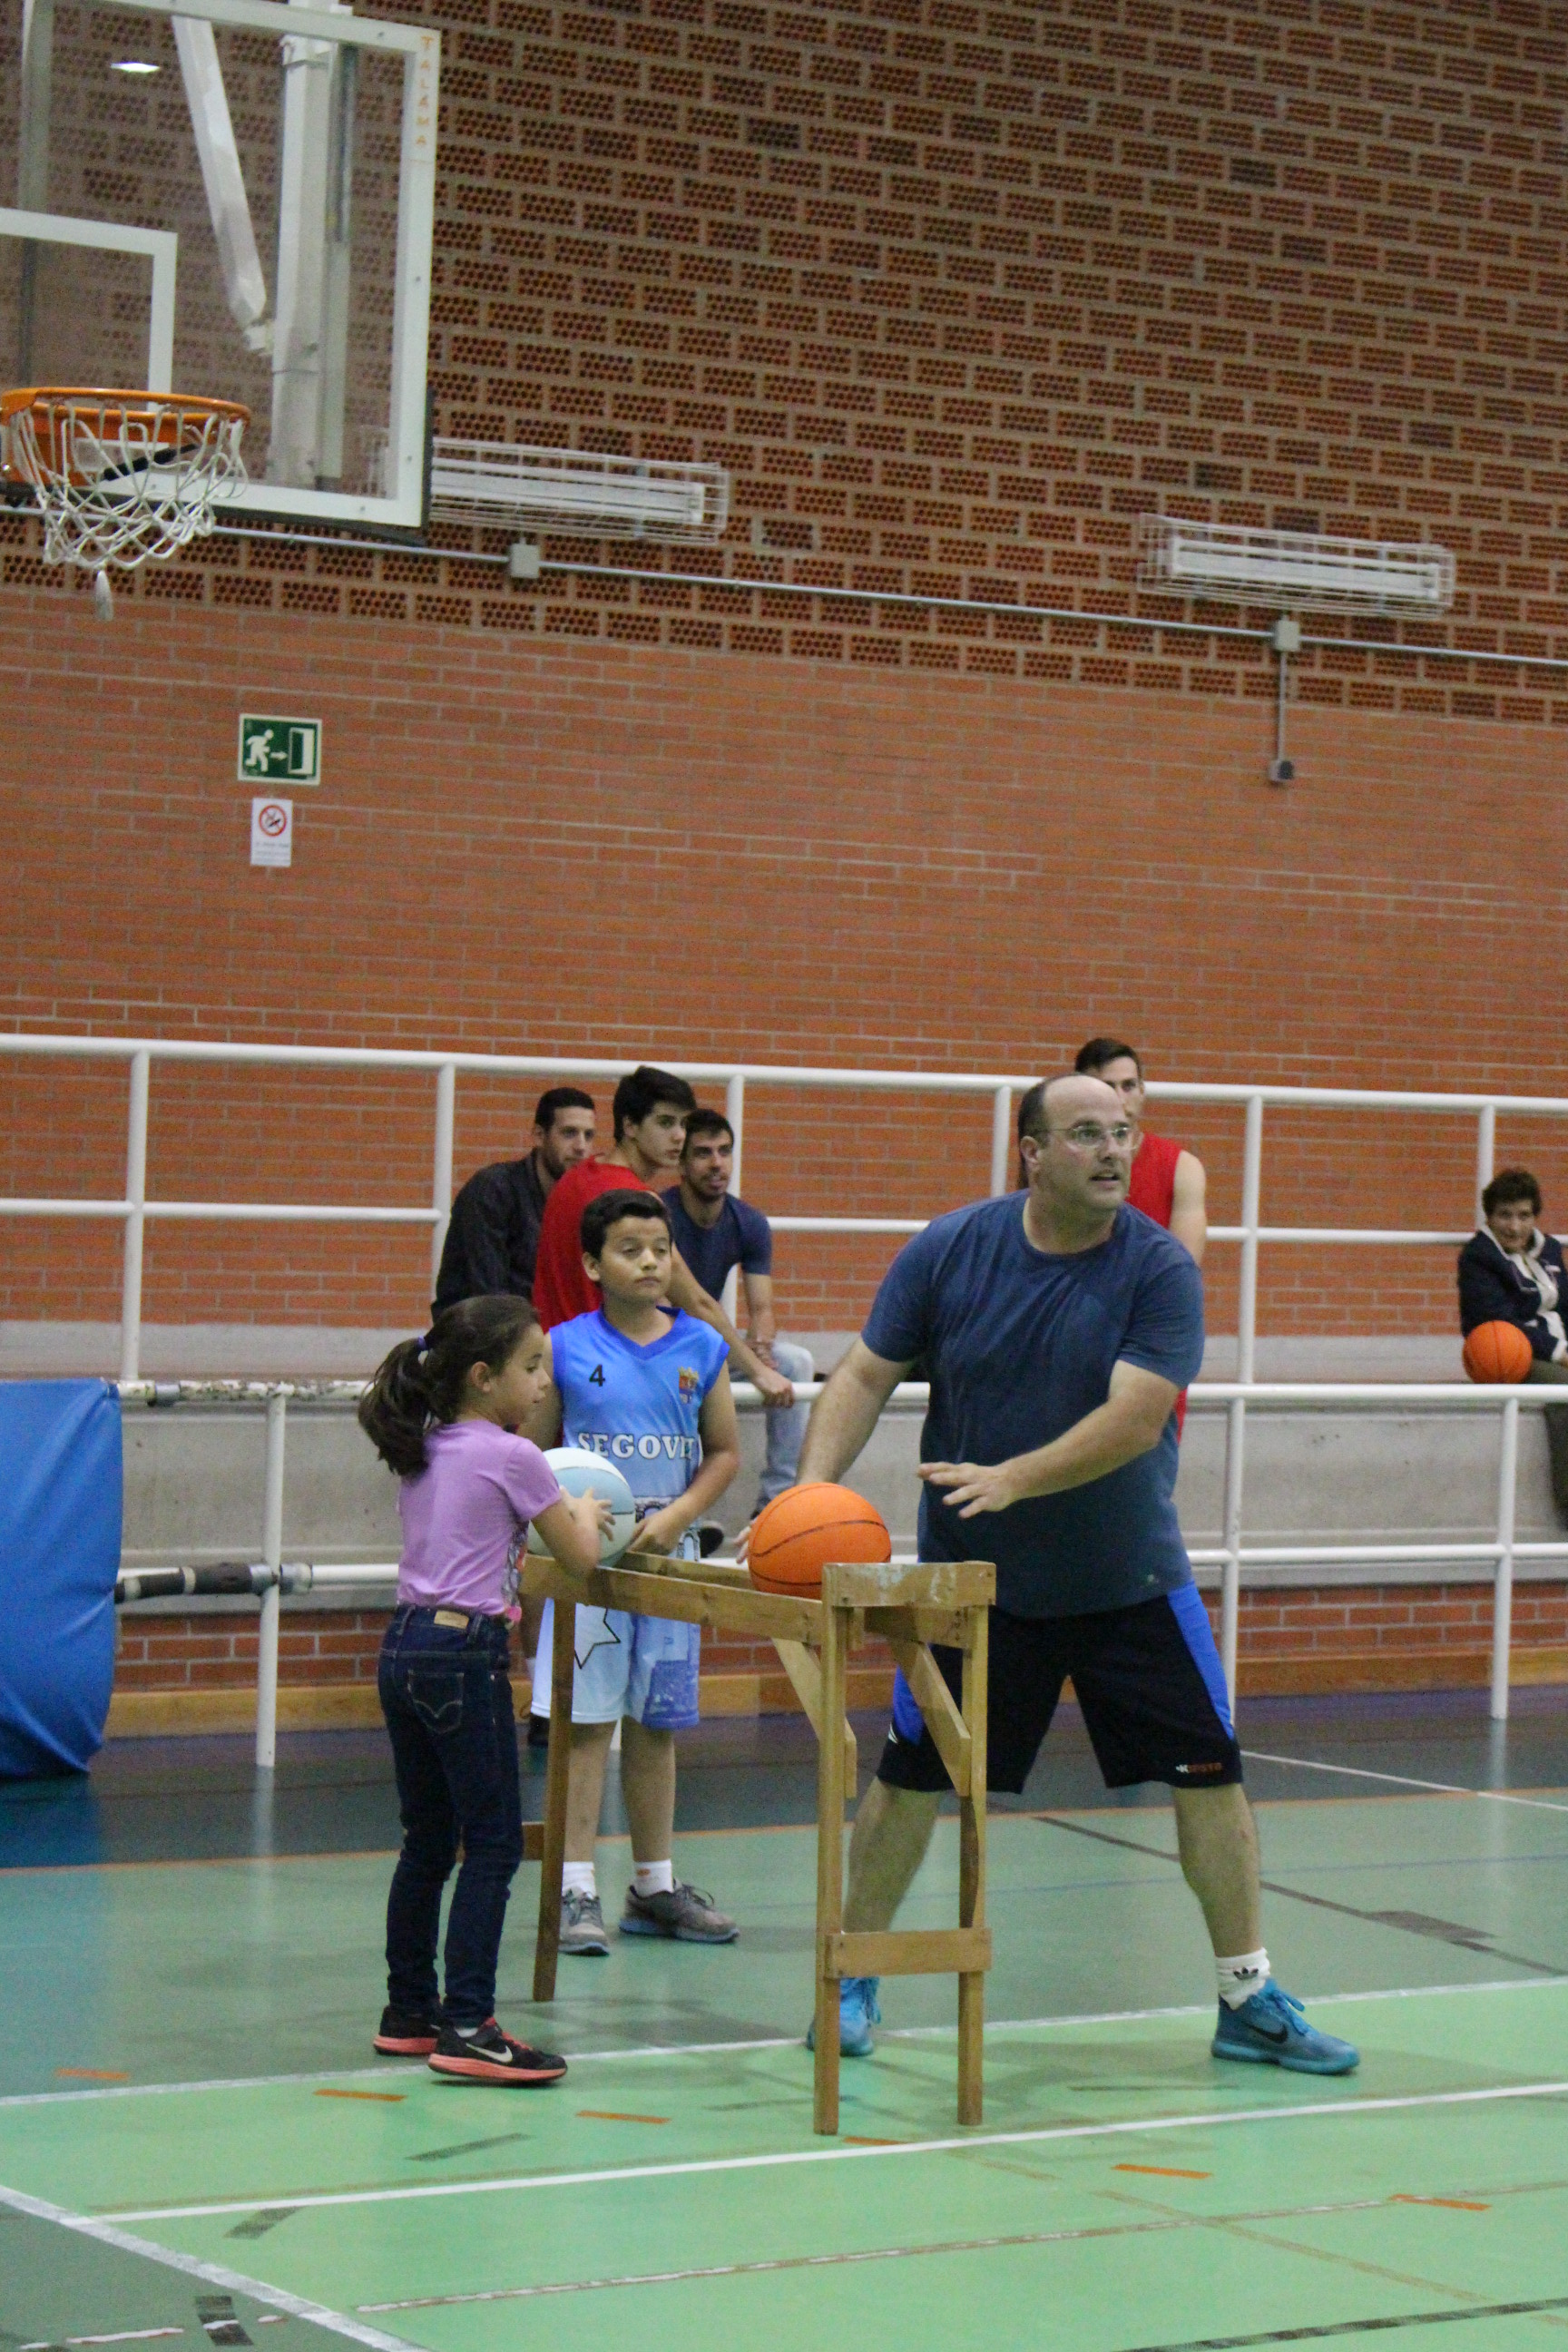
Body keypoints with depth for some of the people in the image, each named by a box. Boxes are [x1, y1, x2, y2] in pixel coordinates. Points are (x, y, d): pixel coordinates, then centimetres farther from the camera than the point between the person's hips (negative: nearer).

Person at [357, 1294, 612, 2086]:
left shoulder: (420, 1453, 13)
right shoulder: (511, 1458, -9)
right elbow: (579, 1556, 1)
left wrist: (557, 1513, 27)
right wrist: (584, 1512, 21)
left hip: (404, 1650, 8)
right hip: (464, 1655, -8)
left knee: (428, 1840, 15)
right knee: (493, 1842, -4)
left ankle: (409, 2013, 21)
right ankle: (467, 2028, -8)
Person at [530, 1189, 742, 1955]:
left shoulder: (700, 1348, 4)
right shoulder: (565, 1347, -3)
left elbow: (725, 1451, 8)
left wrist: (678, 1514, -7)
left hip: (668, 1554, 3)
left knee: (655, 1725, 11)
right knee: (585, 1721, -3)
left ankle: (654, 1886, 20)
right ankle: (576, 1890, 1)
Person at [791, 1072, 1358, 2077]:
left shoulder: (1162, 1269, -12)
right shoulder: (948, 1251, -7)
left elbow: (1135, 1419, -22)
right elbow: (865, 1377, -3)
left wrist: (1013, 1478, -34)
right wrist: (813, 1488, -19)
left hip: (1132, 1580, 0)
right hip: (974, 1577, 1)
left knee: (1209, 1772, -1)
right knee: (910, 1774, 2)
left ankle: (1250, 2000, 11)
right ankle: (852, 1983, 18)